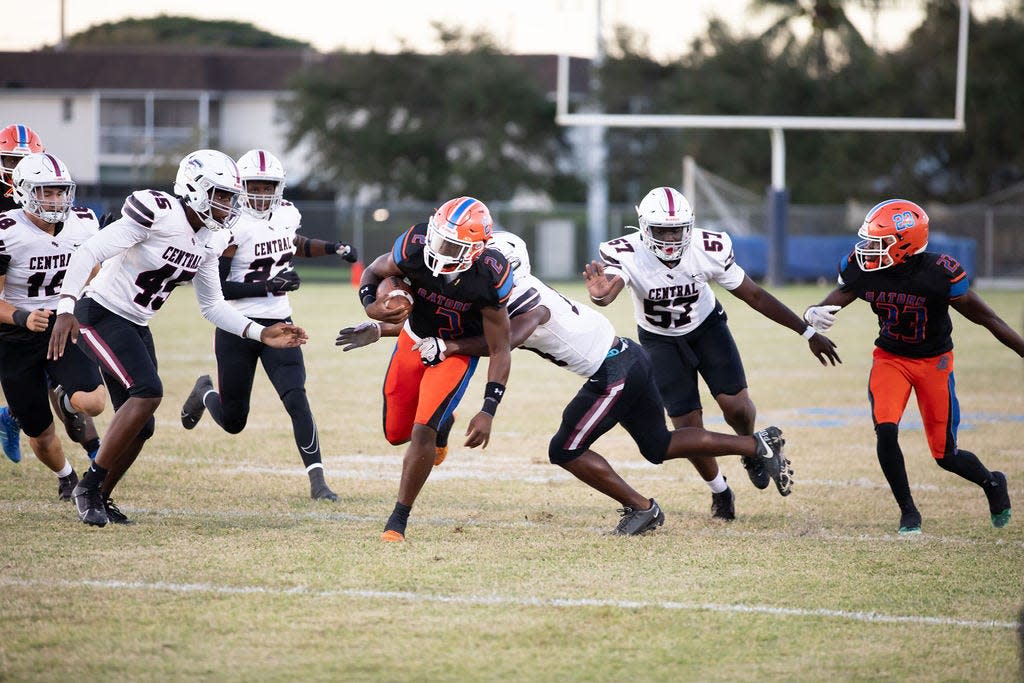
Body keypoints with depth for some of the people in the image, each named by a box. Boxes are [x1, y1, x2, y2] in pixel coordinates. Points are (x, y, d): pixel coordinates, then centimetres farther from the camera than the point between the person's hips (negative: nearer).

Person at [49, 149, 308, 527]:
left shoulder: (208, 242, 5)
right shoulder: (157, 214, -21)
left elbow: (212, 305, 14)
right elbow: (89, 253, -25)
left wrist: (261, 333, 2)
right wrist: (66, 308, -34)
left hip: (136, 326, 9)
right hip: (101, 315, -9)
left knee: (139, 428, 6)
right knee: (148, 391, -25)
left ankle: (98, 499, 26)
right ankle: (89, 485, -14)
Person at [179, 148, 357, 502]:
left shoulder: (286, 214, 4)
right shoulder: (232, 226, -16)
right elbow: (217, 288, -18)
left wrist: (332, 248, 12)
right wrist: (267, 287, -25)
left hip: (278, 326, 4)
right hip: (237, 329, -4)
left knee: (297, 400, -15)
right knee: (233, 421, 9)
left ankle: (317, 481, -15)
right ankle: (205, 393, 44)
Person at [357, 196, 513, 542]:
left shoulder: (490, 279, -33)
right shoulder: (414, 248, -30)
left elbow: (500, 351, -22)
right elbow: (374, 272, -7)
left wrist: (488, 412, -28)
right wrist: (370, 305, -30)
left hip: (457, 352, -3)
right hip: (414, 340, 3)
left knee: (422, 433, -17)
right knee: (396, 433, 14)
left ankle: (398, 520, 0)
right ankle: (442, 420, 49)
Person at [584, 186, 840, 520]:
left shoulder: (709, 250, -26)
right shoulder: (626, 254, -31)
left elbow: (754, 295, -14)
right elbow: (609, 289, -52)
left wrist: (808, 332, -10)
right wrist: (600, 293, -79)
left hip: (706, 327, 1)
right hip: (660, 339, -1)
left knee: (735, 403, -16)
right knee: (687, 424, -6)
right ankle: (719, 491, 22)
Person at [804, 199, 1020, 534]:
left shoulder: (940, 274, -27)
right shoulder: (860, 269, -17)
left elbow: (989, 320, -17)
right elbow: (832, 303, -6)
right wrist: (813, 315, -31)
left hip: (934, 361, -3)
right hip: (890, 357, 3)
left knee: (945, 455, 1)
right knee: (886, 431, -19)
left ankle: (992, 483, 35)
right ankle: (908, 512, 2)